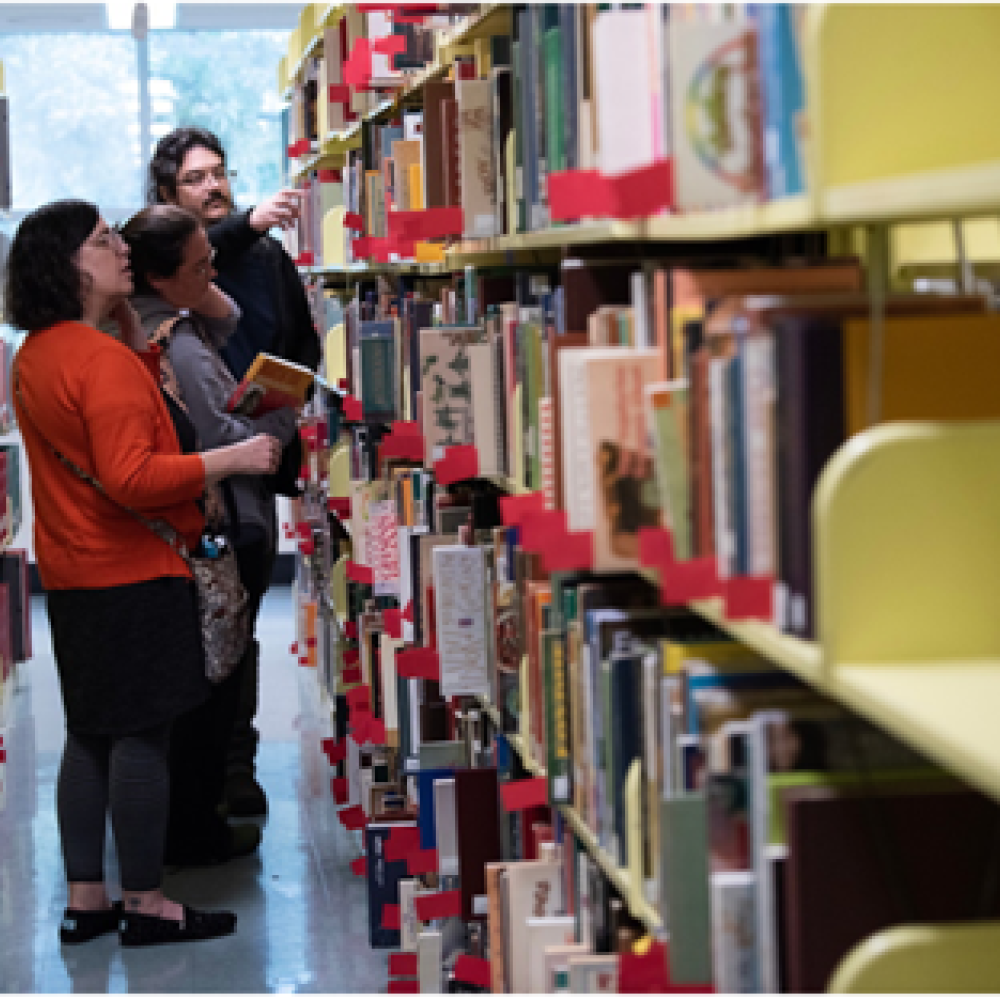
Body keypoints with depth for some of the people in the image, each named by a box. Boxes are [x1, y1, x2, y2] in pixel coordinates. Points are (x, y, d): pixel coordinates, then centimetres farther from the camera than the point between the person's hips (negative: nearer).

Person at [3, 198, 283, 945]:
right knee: (142, 736, -2)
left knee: (90, 735, 14)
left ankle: (85, 899, 18)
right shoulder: (103, 360, -19)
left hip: (71, 574, 10)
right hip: (134, 574, -10)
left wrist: (127, 317, 14)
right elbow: (133, 478, -25)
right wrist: (233, 459, -19)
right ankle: (145, 904, 5)